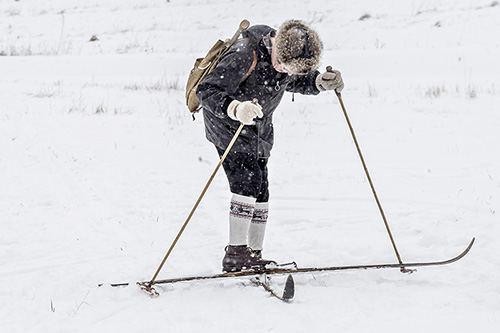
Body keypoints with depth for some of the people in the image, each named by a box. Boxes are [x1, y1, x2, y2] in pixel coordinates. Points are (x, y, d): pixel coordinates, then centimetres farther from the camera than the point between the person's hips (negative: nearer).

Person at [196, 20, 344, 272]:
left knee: (260, 192, 6)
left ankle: (254, 256, 15)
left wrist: (320, 82, -10)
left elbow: (293, 82, 11)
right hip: (228, 125, -7)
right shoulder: (245, 56, -33)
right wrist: (235, 108, -52)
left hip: (260, 129, 7)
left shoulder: (289, 56, -11)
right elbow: (206, 90, -33)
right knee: (248, 181, -20)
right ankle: (235, 254, -15)